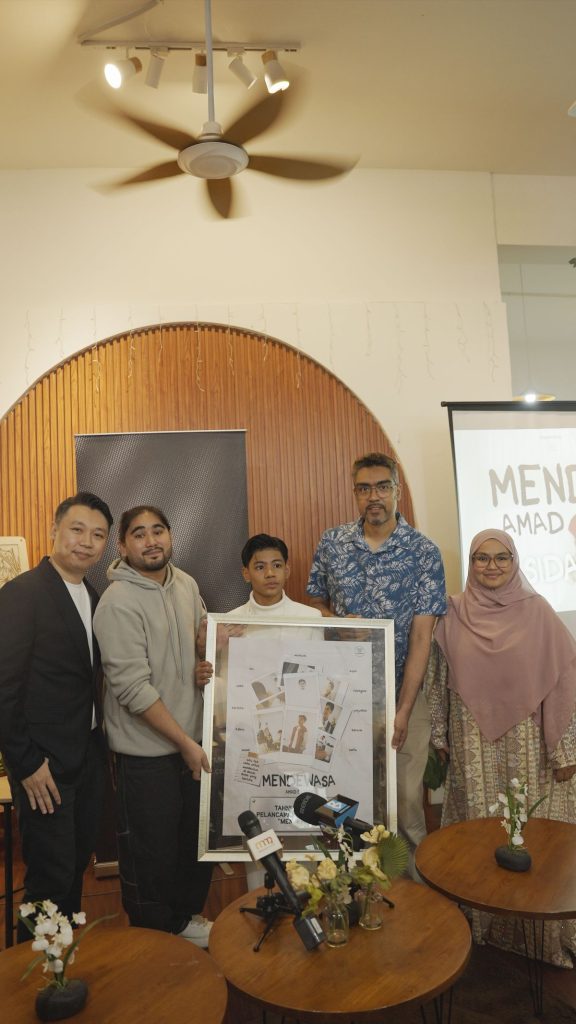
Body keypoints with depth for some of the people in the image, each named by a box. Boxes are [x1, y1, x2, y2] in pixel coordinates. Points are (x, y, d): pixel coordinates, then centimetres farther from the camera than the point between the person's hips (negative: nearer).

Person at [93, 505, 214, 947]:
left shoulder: (186, 584, 0)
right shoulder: (119, 603, -20)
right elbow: (133, 688, -22)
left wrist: (203, 668, -6)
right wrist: (186, 744, -18)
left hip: (195, 736, 7)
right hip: (147, 749, -6)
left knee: (200, 838, 21)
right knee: (152, 849, 12)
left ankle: (186, 915, 45)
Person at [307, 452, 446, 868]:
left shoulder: (424, 552, -8)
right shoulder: (332, 542, 0)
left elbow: (421, 637, -10)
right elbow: (319, 604, 11)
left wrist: (403, 710, -14)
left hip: (402, 690, -2)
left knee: (405, 795, 5)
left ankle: (414, 876, 30)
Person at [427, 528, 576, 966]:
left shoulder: (537, 612, -6)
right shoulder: (454, 615, -1)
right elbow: (439, 681, 6)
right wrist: (441, 737, 8)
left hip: (526, 745, -1)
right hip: (474, 748, 2)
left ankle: (537, 926, 28)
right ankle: (484, 926, 31)